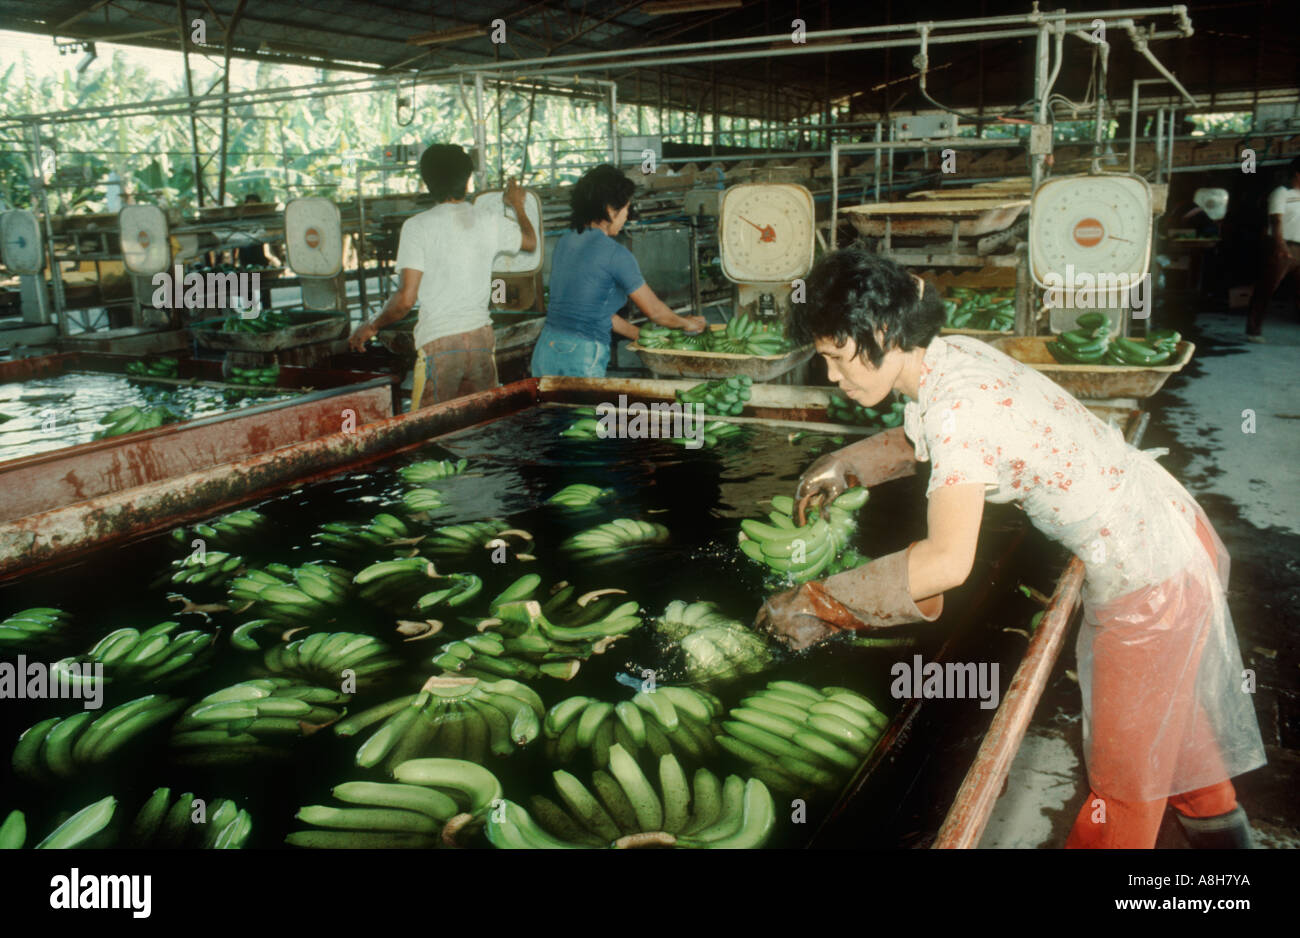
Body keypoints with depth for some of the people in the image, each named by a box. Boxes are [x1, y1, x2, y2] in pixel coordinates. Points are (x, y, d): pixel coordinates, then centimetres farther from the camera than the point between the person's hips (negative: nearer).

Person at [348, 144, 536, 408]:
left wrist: (372, 327, 5)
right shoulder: (490, 221, 3)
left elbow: (406, 299, -13)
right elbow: (530, 241, 25)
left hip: (439, 343, -4)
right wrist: (518, 205, 45)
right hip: (482, 338, 4)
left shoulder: (417, 226, -8)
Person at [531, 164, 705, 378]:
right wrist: (687, 324, 17)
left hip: (545, 350, 8)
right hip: (580, 359, -8)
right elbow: (654, 310, -2)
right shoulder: (615, 254, -11)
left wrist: (639, 334, 24)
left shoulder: (566, 242, 12)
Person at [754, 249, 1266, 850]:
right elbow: (917, 440, 17)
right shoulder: (946, 357, -4)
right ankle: (1217, 825, 52)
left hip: (1149, 580, -9)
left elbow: (947, 562, -39)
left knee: (1125, 762, 9)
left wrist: (819, 607, -32)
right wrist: (842, 467, 2)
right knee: (1169, 713, 29)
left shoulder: (957, 407, -31)